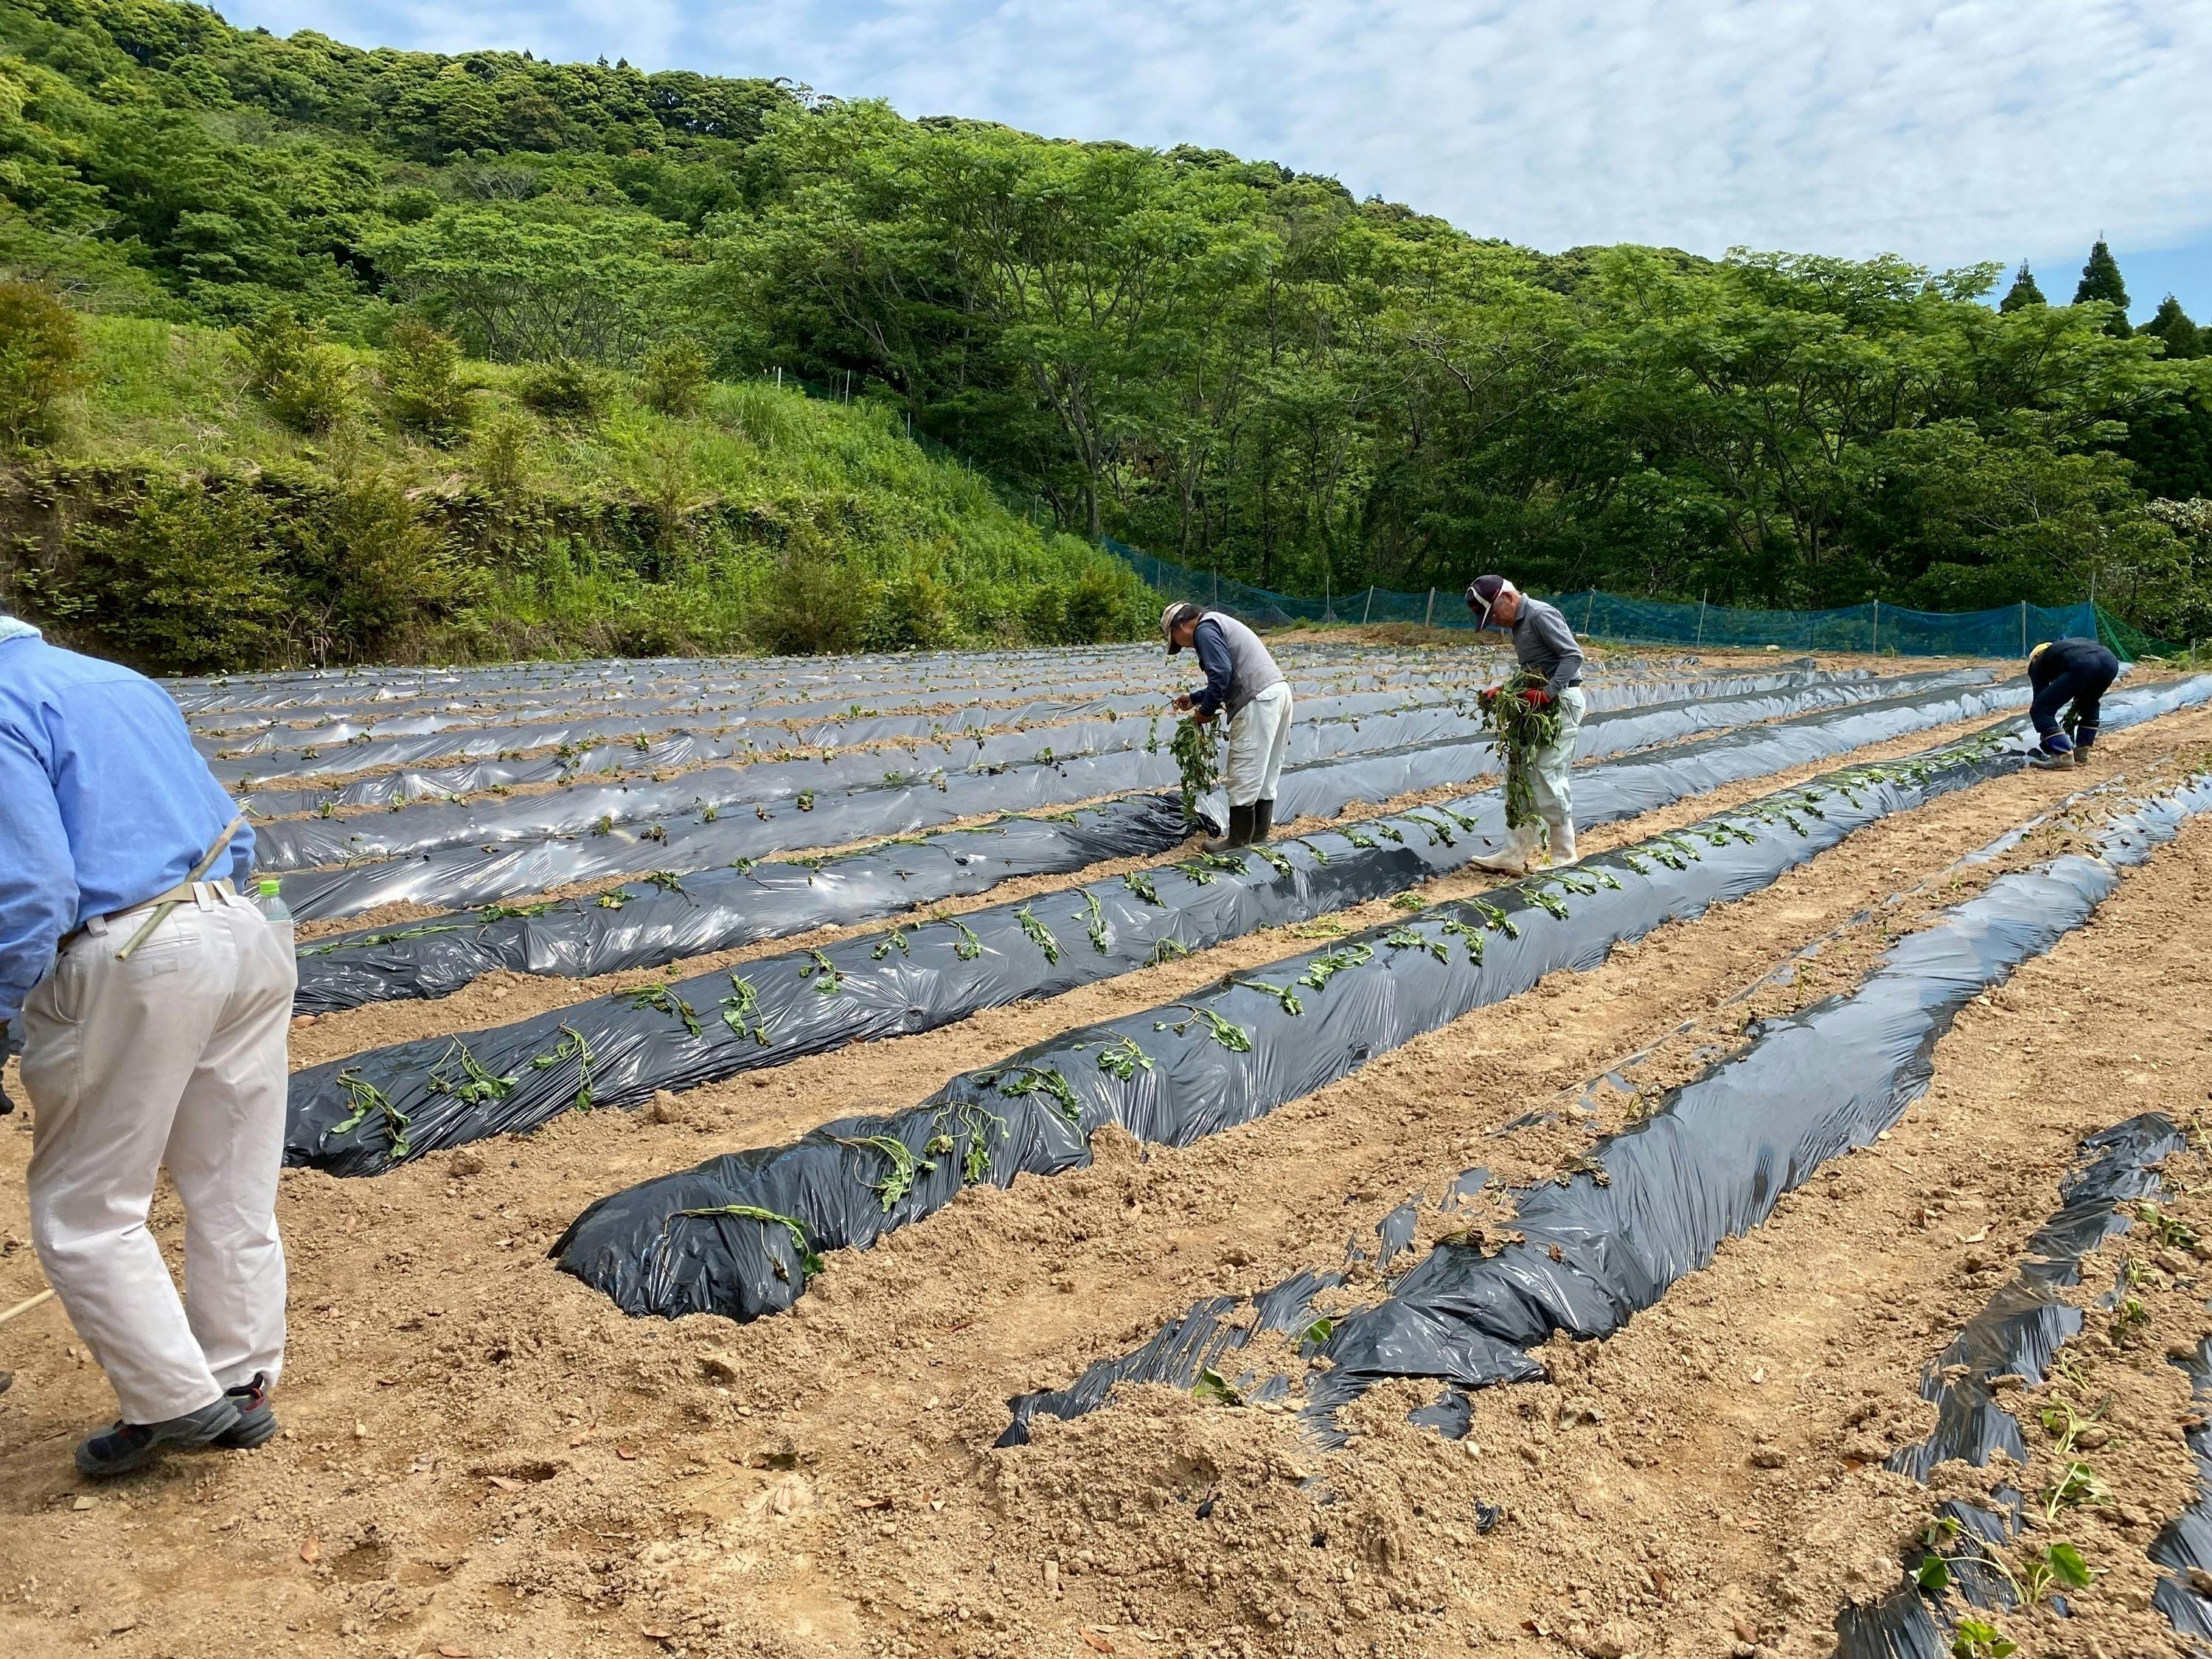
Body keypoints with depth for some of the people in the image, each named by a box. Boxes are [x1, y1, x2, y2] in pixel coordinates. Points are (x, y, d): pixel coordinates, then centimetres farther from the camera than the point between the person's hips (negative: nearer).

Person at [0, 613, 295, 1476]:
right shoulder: (122, 681, 19)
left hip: (131, 965, -8)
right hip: (247, 938, 8)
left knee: (84, 1209, 9)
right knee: (234, 1195, 15)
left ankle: (176, 1400, 13)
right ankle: (243, 1385, 25)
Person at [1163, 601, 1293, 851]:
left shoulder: (1204, 630, -4)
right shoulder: (1219, 625, 27)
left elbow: (1221, 673, -16)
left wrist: (1206, 711, -4)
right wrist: (1194, 698, 34)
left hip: (1259, 701, -10)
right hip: (1279, 691, 10)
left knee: (1244, 776, -2)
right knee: (1266, 775, 15)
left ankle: (1239, 841, 4)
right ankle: (1259, 835, 22)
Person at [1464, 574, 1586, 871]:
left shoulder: (1541, 615, -13)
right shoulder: (1518, 623, 17)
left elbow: (1573, 655, -20)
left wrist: (1547, 694, -27)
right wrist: (1503, 691, 8)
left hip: (1561, 702, -10)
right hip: (1540, 705, 10)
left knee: (1548, 777, -8)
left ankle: (1563, 854, 3)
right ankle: (1516, 854, 10)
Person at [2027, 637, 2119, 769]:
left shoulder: (2039, 662, 30)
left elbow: (2040, 698, 27)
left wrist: (2045, 737, 32)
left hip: (2082, 666, -6)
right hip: (2110, 662, 6)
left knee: (2040, 710, 5)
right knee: (2089, 704, 35)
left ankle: (2063, 756, -3)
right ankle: (2081, 753, 29)